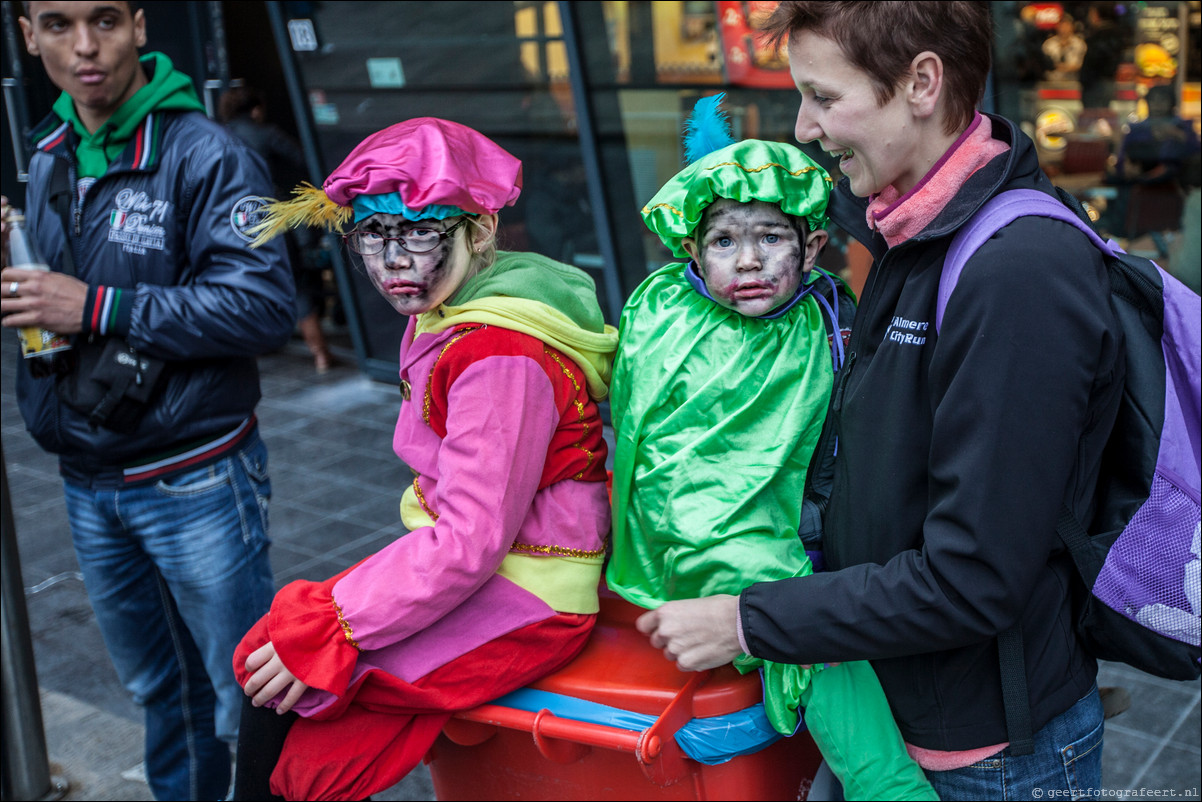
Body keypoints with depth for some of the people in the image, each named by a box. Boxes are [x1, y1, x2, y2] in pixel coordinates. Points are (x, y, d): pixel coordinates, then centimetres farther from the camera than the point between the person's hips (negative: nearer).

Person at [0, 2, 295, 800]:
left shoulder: (205, 154, -14)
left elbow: (265, 306, -24)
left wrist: (97, 310, -24)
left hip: (194, 483, -7)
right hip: (89, 486, 7)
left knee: (248, 703, 5)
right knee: (160, 690, 23)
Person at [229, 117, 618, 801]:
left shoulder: (500, 356, -25)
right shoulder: (445, 316, 5)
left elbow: (471, 541, -26)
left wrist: (325, 631, -20)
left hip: (518, 602, -9)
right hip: (468, 560, 9)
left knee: (285, 689, -9)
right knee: (272, 661, 7)